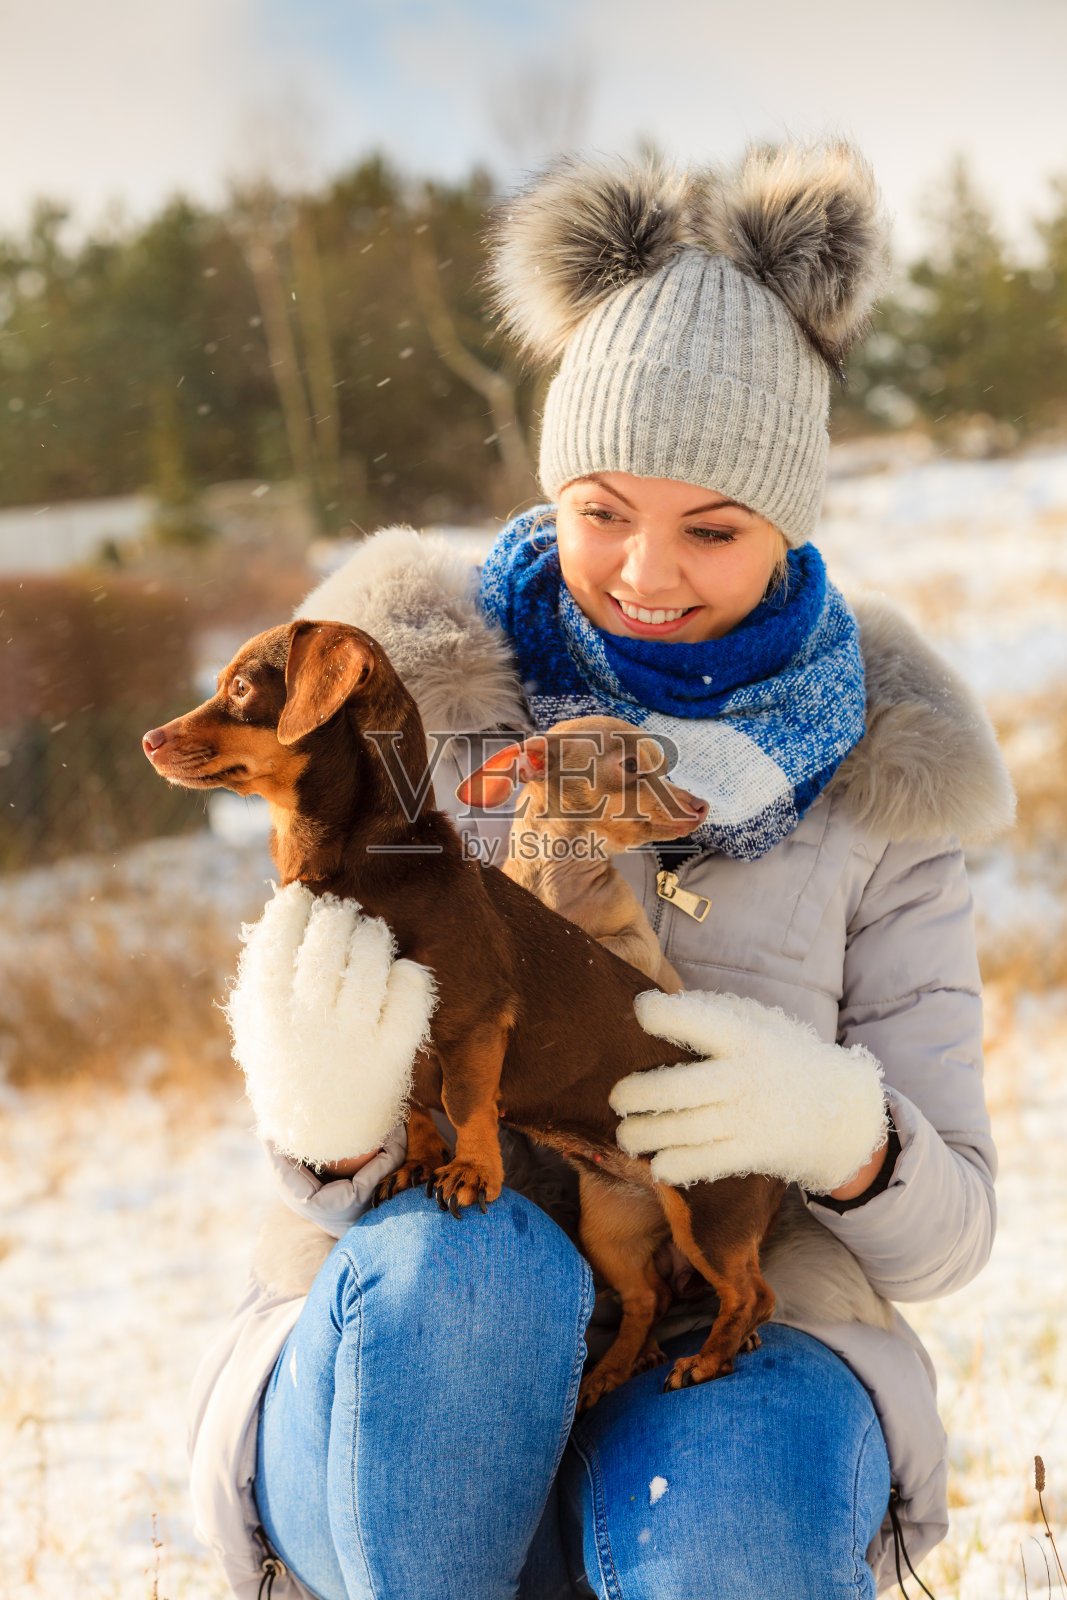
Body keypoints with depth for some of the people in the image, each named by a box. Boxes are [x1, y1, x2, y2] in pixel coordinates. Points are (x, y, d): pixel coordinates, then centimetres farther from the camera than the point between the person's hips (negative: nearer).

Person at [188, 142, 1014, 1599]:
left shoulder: (872, 774, 3)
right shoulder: (419, 706, 0)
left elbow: (946, 1233, 2)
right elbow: (333, 1192, -4)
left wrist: (830, 1124, -22)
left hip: (733, 1380, 0)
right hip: (406, 1387, 0)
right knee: (466, 1268, -34)